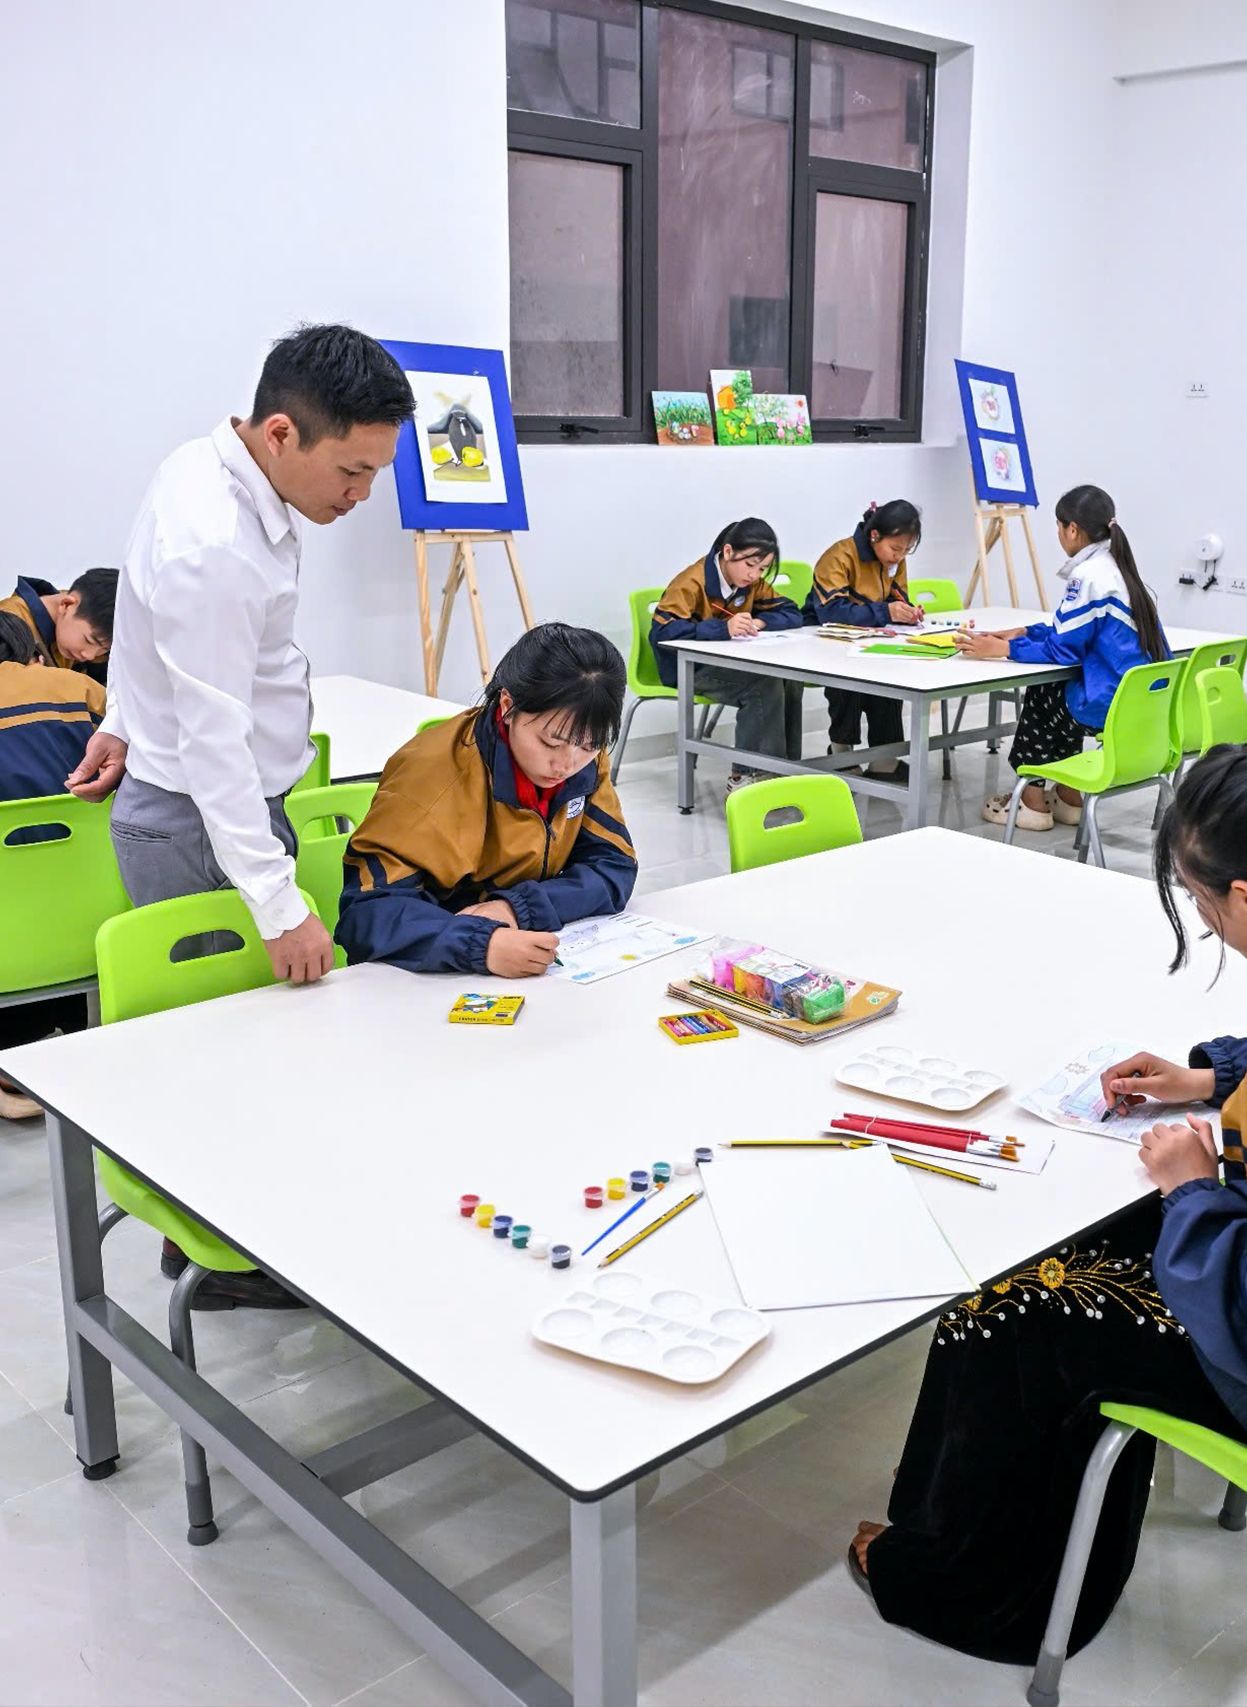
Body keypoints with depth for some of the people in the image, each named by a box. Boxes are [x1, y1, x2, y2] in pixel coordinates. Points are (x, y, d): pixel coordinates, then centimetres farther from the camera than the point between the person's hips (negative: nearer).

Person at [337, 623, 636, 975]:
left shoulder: (585, 755, -5)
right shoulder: (434, 772, -20)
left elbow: (615, 867, -5)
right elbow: (365, 913, -25)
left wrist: (519, 908, -22)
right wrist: (482, 945, -41)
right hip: (431, 977, -3)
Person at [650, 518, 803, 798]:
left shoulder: (753, 583, 4)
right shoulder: (691, 583, -18)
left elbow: (791, 614, 4)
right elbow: (661, 632, -29)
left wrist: (760, 622, -19)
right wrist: (723, 629, -40)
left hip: (729, 665, 7)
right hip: (690, 670, -7)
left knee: (789, 678, -20)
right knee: (764, 685, -29)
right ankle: (744, 775, -24)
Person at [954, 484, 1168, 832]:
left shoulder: (1087, 576, -16)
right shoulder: (1116, 567, 12)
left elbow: (1063, 649, -14)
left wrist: (1000, 649, -10)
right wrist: (1023, 633, 18)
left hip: (1114, 707, -8)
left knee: (1039, 696, 14)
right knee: (1053, 693, 25)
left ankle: (1034, 801, 20)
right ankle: (1067, 797, 27)